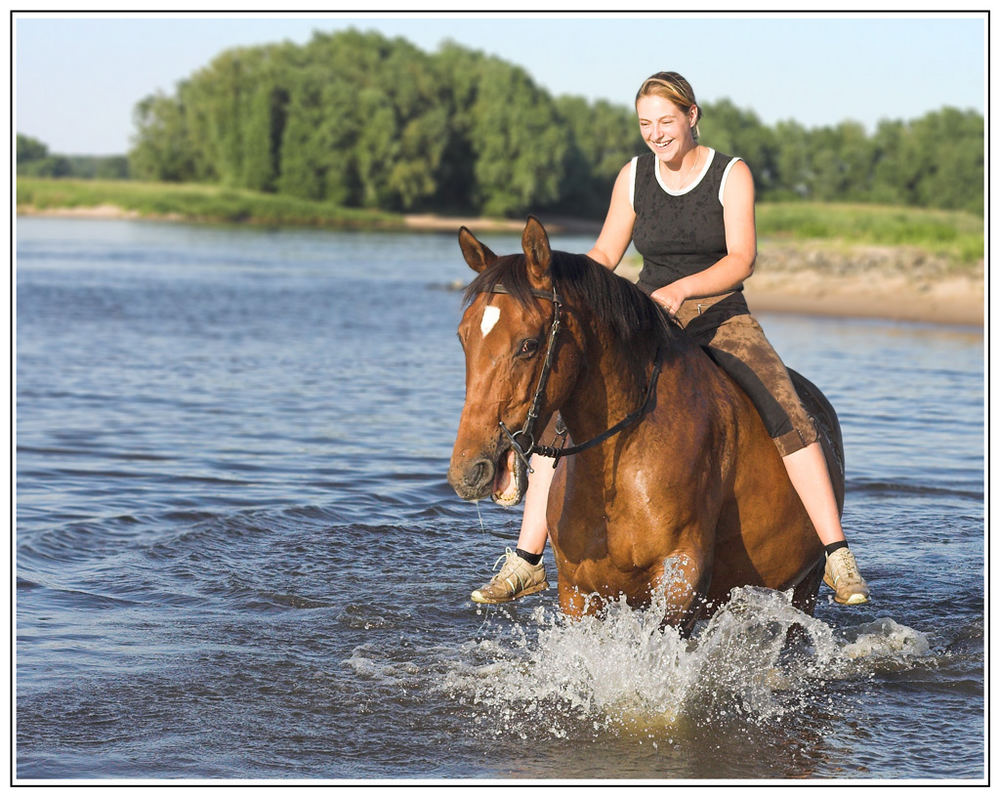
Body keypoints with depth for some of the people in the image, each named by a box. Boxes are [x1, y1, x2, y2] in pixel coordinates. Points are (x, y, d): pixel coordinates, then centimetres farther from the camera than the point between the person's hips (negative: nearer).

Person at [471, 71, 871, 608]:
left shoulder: (732, 175, -5)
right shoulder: (633, 177, 4)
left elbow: (741, 260, -15)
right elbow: (605, 255, 9)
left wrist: (680, 289, -32)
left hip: (723, 318, -3)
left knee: (787, 416, -27)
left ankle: (838, 557, -22)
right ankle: (526, 561, -7)